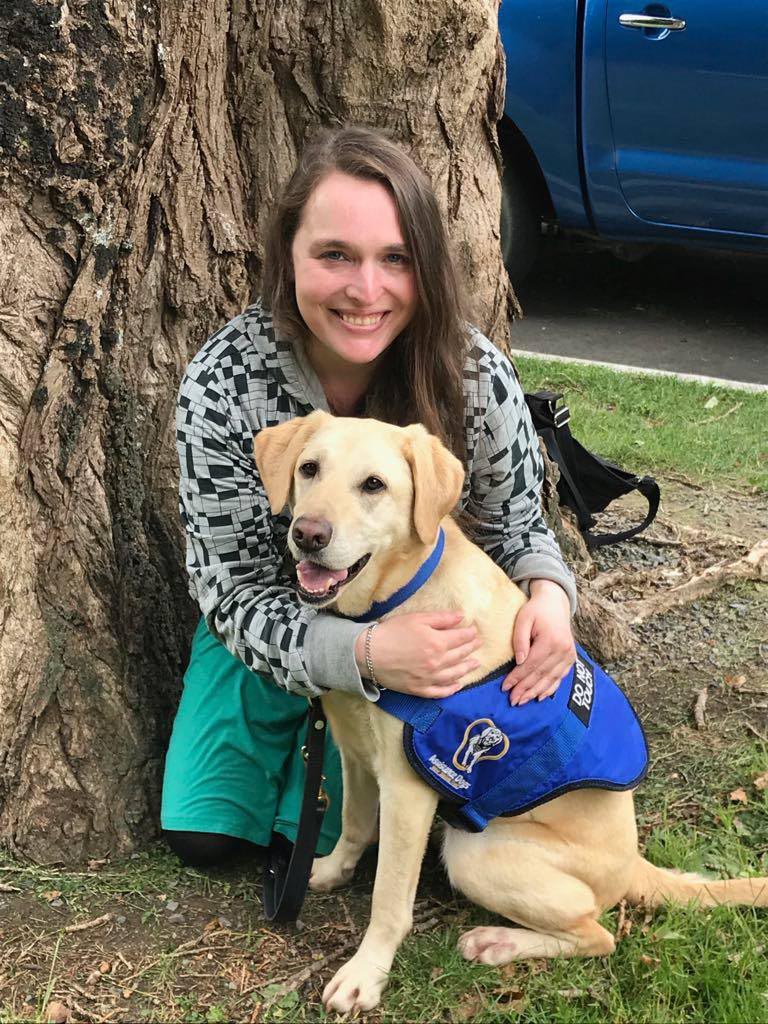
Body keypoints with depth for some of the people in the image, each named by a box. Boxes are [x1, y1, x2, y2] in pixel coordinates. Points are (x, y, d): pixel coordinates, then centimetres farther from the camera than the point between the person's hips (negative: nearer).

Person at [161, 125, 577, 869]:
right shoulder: (222, 385, -28)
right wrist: (361, 654, -42)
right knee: (202, 835, 0)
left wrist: (547, 593, -33)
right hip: (275, 633, 1)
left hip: (424, 629, 0)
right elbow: (235, 591, -23)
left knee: (328, 829, -10)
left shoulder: (476, 376, -25)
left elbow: (516, 530, -8)